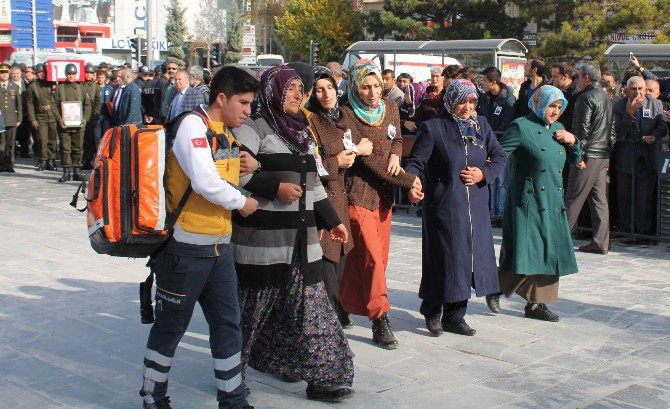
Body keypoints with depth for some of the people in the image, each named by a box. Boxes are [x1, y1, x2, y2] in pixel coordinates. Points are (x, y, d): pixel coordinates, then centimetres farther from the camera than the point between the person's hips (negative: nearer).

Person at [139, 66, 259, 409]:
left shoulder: (225, 135, 13)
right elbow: (205, 182, -25)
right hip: (186, 248, -8)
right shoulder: (193, 126, -15)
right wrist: (242, 203, -12)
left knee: (228, 324, 10)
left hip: (219, 246, 8)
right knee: (171, 326, 7)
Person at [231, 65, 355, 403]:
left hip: (300, 237, 7)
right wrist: (275, 187, -18)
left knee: (306, 304, 5)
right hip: (264, 236, -7)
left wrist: (331, 220, 20)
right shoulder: (255, 127, -5)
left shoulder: (301, 131, 19)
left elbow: (314, 182, 24)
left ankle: (321, 375, 10)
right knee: (255, 302, 1)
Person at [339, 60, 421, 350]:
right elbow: (367, 158, -16)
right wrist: (408, 181, -17)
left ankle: (351, 304, 26)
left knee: (379, 256, 10)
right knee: (372, 256, -11)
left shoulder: (390, 107, 8)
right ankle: (380, 320, -8)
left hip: (384, 194, 7)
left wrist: (395, 155, -5)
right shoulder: (348, 115, -12)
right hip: (359, 192, -7)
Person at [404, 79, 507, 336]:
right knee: (444, 257, -3)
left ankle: (454, 316, 19)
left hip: (475, 206, 5)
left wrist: (484, 173, -4)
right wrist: (411, 185, -27)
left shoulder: (481, 125, 12)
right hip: (444, 205, -5)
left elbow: (500, 156, 15)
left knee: (469, 257, 6)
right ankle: (432, 311, 19)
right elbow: (416, 161, -8)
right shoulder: (433, 128, -4)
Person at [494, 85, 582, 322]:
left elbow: (576, 160, 20)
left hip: (553, 203, 7)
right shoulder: (521, 127, -7)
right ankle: (497, 286, 14)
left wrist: (573, 141, 2)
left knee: (548, 253, 7)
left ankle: (537, 304, 15)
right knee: (525, 250, -8)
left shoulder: (558, 129, 14)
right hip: (528, 201, -7)